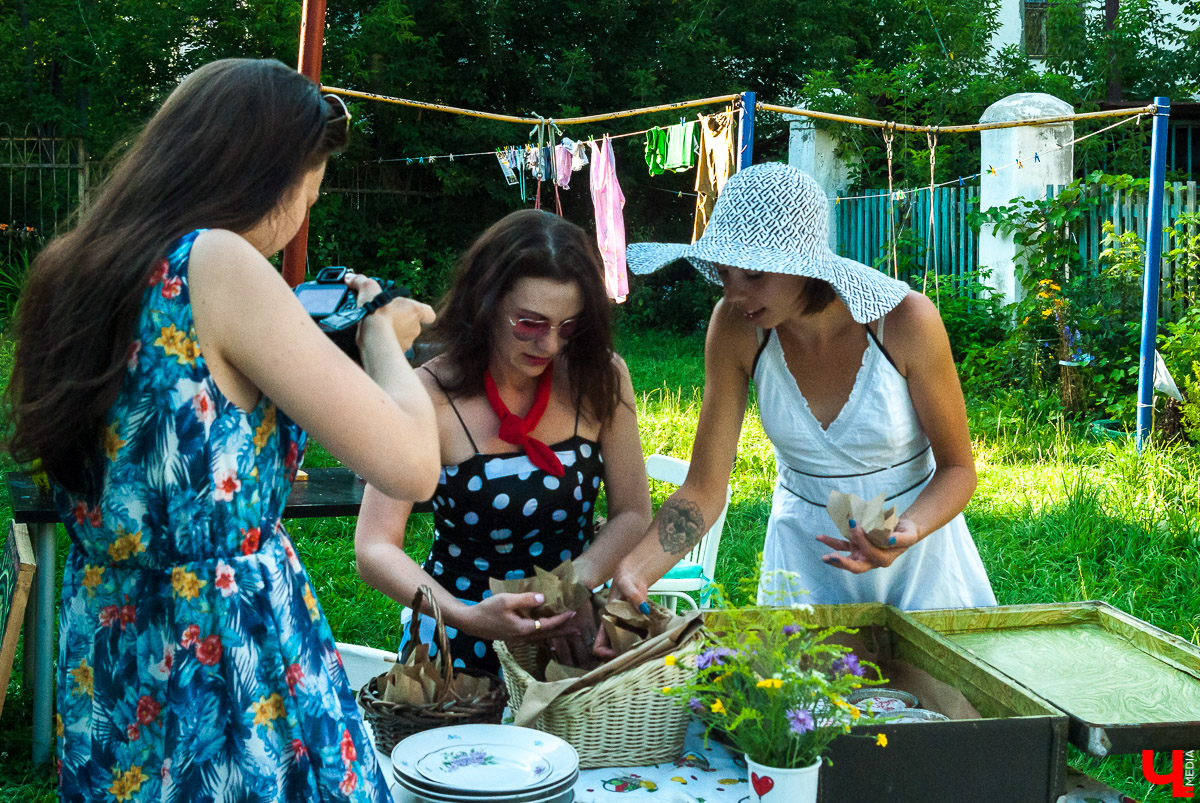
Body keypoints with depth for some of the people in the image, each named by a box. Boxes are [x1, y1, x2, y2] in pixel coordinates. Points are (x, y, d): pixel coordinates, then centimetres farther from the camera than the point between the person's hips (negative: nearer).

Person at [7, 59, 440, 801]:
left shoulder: (74, 269, 4)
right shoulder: (217, 264, -19)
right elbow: (410, 465, -21)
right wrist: (384, 335, -4)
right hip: (231, 662, -8)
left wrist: (292, 334, 15)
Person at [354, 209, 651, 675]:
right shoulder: (430, 397, -13)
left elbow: (632, 513, 2)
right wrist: (465, 617, -32)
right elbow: (375, 549, -16)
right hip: (461, 640, -2)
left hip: (574, 634, 2)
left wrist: (579, 583, -19)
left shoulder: (600, 379, -3)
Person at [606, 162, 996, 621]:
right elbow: (704, 488, -15)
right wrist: (635, 570, -31)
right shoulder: (736, 327, -17)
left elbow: (957, 467, -11)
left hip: (915, 537, -1)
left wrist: (907, 533, -31)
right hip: (804, 545, 1)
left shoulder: (905, 320, -23)